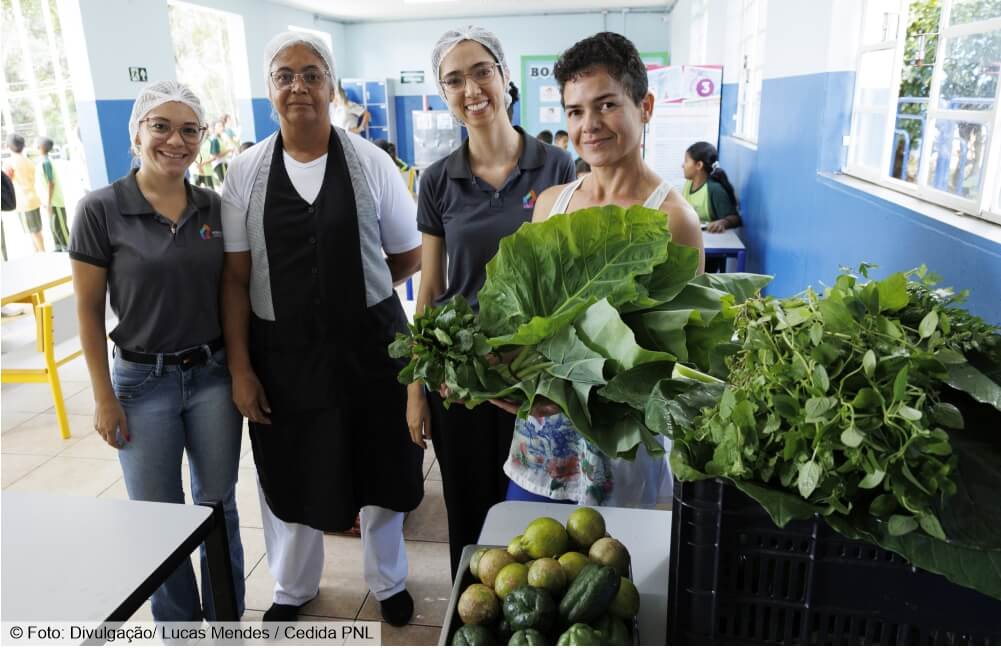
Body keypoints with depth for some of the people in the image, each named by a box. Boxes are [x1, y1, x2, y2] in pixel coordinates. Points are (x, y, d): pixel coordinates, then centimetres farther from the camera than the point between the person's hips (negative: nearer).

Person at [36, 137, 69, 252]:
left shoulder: (45, 162, -17)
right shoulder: (45, 161, 11)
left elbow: (51, 183, -20)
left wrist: (49, 202, -19)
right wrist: (46, 201, 23)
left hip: (55, 201, -9)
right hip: (52, 201, 9)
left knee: (59, 227, -5)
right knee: (53, 226, 15)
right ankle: (59, 249, 23)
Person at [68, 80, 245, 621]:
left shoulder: (214, 208, 1)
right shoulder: (100, 210, -8)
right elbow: (89, 310, -5)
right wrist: (104, 398, -6)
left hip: (214, 375, 3)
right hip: (143, 381, -2)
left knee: (218, 506, 13)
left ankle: (225, 617, 34)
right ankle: (179, 626, 32)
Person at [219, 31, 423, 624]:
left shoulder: (371, 163, -5)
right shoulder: (246, 173, -1)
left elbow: (410, 257, 3)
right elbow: (236, 278, -2)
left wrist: (356, 293, 3)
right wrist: (240, 367, -5)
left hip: (368, 344, -1)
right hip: (282, 350, 1)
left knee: (380, 470, 14)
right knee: (289, 476, 16)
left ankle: (389, 581, 43)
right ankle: (293, 588, 46)